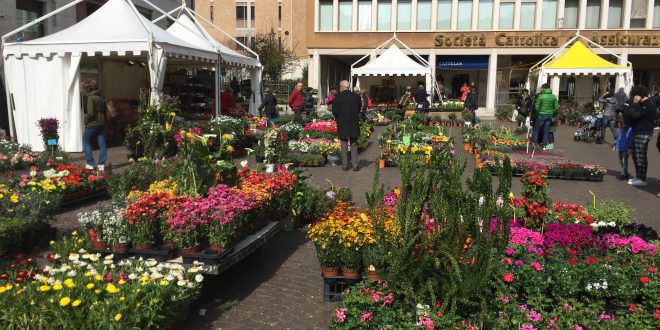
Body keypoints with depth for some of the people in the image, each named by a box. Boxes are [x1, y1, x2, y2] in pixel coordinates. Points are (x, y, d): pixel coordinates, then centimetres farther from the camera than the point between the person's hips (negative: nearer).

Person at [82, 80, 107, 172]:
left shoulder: (91, 98, -14)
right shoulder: (101, 98, 8)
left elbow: (90, 113, -20)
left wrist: (86, 120, -4)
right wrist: (103, 120, 11)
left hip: (92, 124, -6)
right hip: (102, 124, 6)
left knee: (86, 142, 9)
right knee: (102, 144, 7)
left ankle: (90, 164, 6)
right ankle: (101, 164, 7)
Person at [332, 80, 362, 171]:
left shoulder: (338, 97, -10)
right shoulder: (356, 96, -2)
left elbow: (334, 111, -7)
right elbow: (359, 109, 5)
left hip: (342, 125, -2)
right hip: (354, 124, 2)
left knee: (344, 146, 8)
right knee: (354, 145, 11)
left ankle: (345, 165, 11)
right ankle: (355, 165, 10)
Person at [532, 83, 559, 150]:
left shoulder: (541, 96, -10)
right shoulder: (553, 97, 4)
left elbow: (537, 106, -11)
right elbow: (556, 107, 4)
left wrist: (538, 112, 6)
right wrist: (553, 115, 12)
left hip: (541, 115, -4)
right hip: (550, 115, 4)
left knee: (536, 129, 8)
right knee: (546, 131, 9)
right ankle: (544, 145, 10)